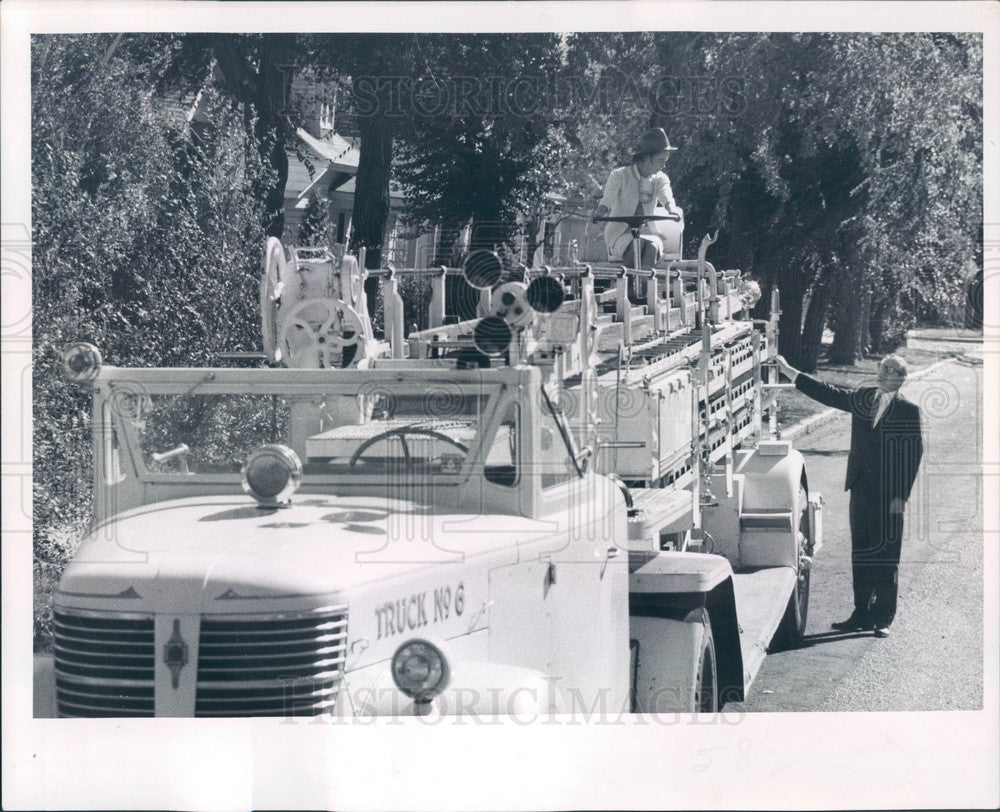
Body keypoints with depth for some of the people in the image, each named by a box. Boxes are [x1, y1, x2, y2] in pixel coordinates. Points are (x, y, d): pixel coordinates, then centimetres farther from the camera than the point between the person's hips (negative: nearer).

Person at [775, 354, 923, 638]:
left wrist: (901, 495, -11)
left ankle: (883, 619, 5)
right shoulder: (863, 398, 10)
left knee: (885, 556, -1)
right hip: (861, 488, 5)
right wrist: (790, 372, 11)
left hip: (889, 493, -5)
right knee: (861, 553, 9)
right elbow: (829, 394, 15)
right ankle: (862, 613, 17)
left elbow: (913, 454, -7)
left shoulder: (908, 411, -5)